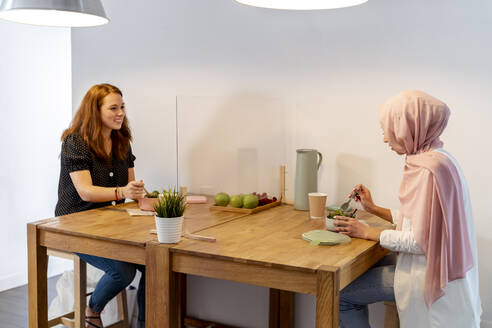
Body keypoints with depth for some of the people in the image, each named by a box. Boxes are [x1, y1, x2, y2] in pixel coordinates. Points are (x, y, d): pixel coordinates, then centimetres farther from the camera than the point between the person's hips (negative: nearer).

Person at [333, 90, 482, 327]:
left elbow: (420, 240, -24)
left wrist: (367, 233, -12)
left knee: (340, 294, -5)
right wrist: (373, 209, 16)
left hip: (427, 277, -10)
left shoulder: (427, 168, -23)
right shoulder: (436, 158, 9)